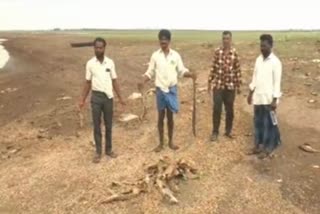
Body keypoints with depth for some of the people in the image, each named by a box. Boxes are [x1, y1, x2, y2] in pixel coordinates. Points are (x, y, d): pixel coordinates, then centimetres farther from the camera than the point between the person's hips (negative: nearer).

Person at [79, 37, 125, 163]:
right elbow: (88, 83, 4)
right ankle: (98, 152, 14)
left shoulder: (110, 63, 0)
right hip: (96, 97, -1)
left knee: (108, 125, 10)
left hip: (108, 97, 1)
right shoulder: (90, 64, -2)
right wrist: (83, 100, 1)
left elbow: (114, 81, 5)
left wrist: (120, 98, 3)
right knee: (97, 125, 4)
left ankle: (108, 149, 23)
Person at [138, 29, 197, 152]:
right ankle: (161, 143, 19)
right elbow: (150, 73, 1)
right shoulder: (155, 55, -2)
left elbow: (181, 71, 2)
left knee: (170, 117, 9)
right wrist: (143, 82, -15)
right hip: (160, 90, 0)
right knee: (161, 117, 7)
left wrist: (191, 75, -17)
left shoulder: (175, 55, 0)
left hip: (172, 89, 1)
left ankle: (170, 142, 23)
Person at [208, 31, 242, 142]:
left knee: (229, 109, 9)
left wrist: (238, 85, 1)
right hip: (218, 84, 0)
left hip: (230, 85, 0)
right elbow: (213, 68, 4)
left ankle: (228, 130, 24)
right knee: (217, 109, -1)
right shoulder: (217, 52, 0)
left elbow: (238, 70, 1)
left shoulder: (235, 53, -2)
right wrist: (209, 82, 2)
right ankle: (215, 132, 10)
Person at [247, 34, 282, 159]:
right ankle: (259, 144, 25)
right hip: (258, 97, 6)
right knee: (258, 122, 13)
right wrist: (251, 93, 14)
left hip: (269, 98, -6)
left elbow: (277, 82, -13)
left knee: (268, 123, 3)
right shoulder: (258, 59, 8)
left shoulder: (275, 62, -12)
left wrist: (275, 100, -16)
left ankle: (268, 148, 13)